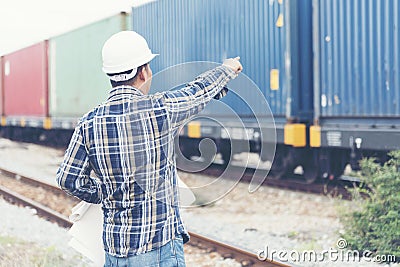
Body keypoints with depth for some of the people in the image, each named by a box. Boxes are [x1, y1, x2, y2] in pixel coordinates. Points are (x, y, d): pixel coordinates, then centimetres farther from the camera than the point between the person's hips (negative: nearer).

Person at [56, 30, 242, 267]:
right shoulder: (161, 110, -12)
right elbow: (199, 91, 7)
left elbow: (68, 179, 0)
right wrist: (227, 69, 27)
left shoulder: (89, 123, -2)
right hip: (160, 247, -4)